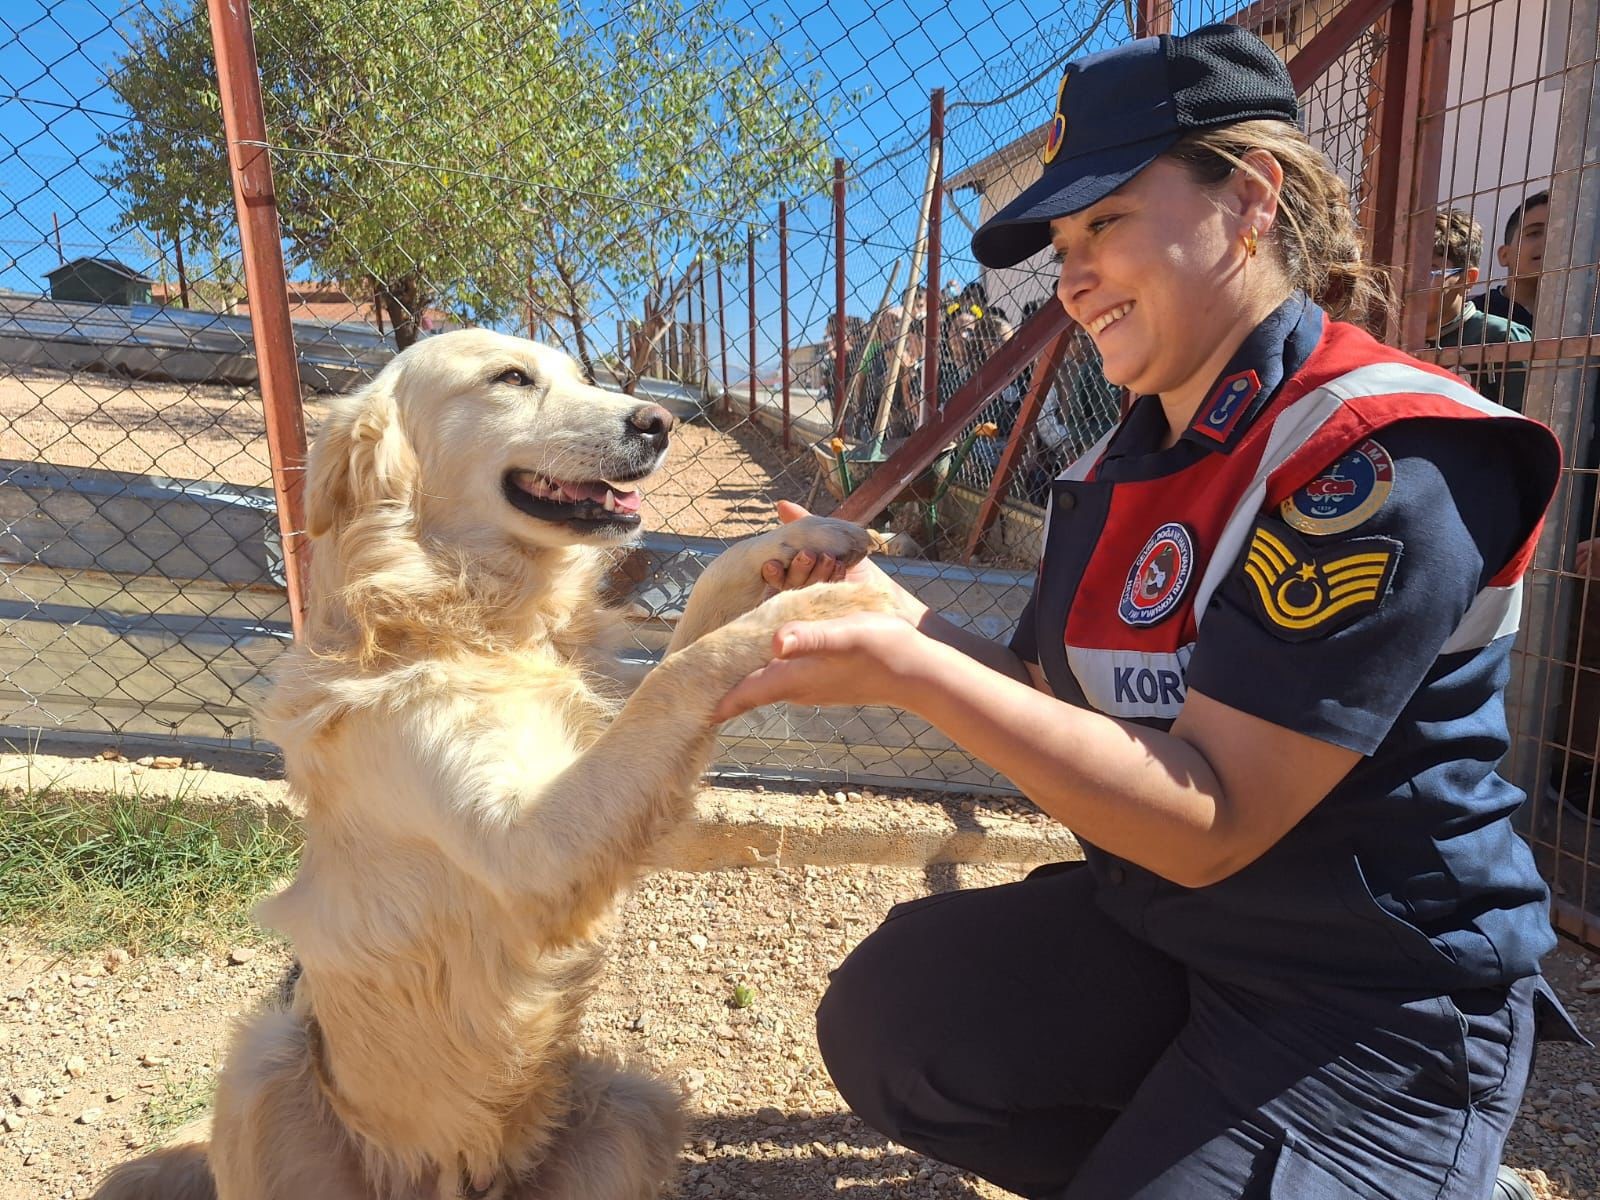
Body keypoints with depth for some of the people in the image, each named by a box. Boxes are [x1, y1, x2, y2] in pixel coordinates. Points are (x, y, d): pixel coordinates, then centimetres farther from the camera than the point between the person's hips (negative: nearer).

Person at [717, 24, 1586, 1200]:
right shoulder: (1117, 468, 1)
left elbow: (1209, 820, -26)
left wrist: (908, 670, -31)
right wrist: (887, 608, -9)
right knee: (891, 1016, -10)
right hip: (1148, 922, 6)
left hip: (1378, 1003, -5)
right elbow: (1052, 705, 5)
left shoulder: (1385, 457, -22)